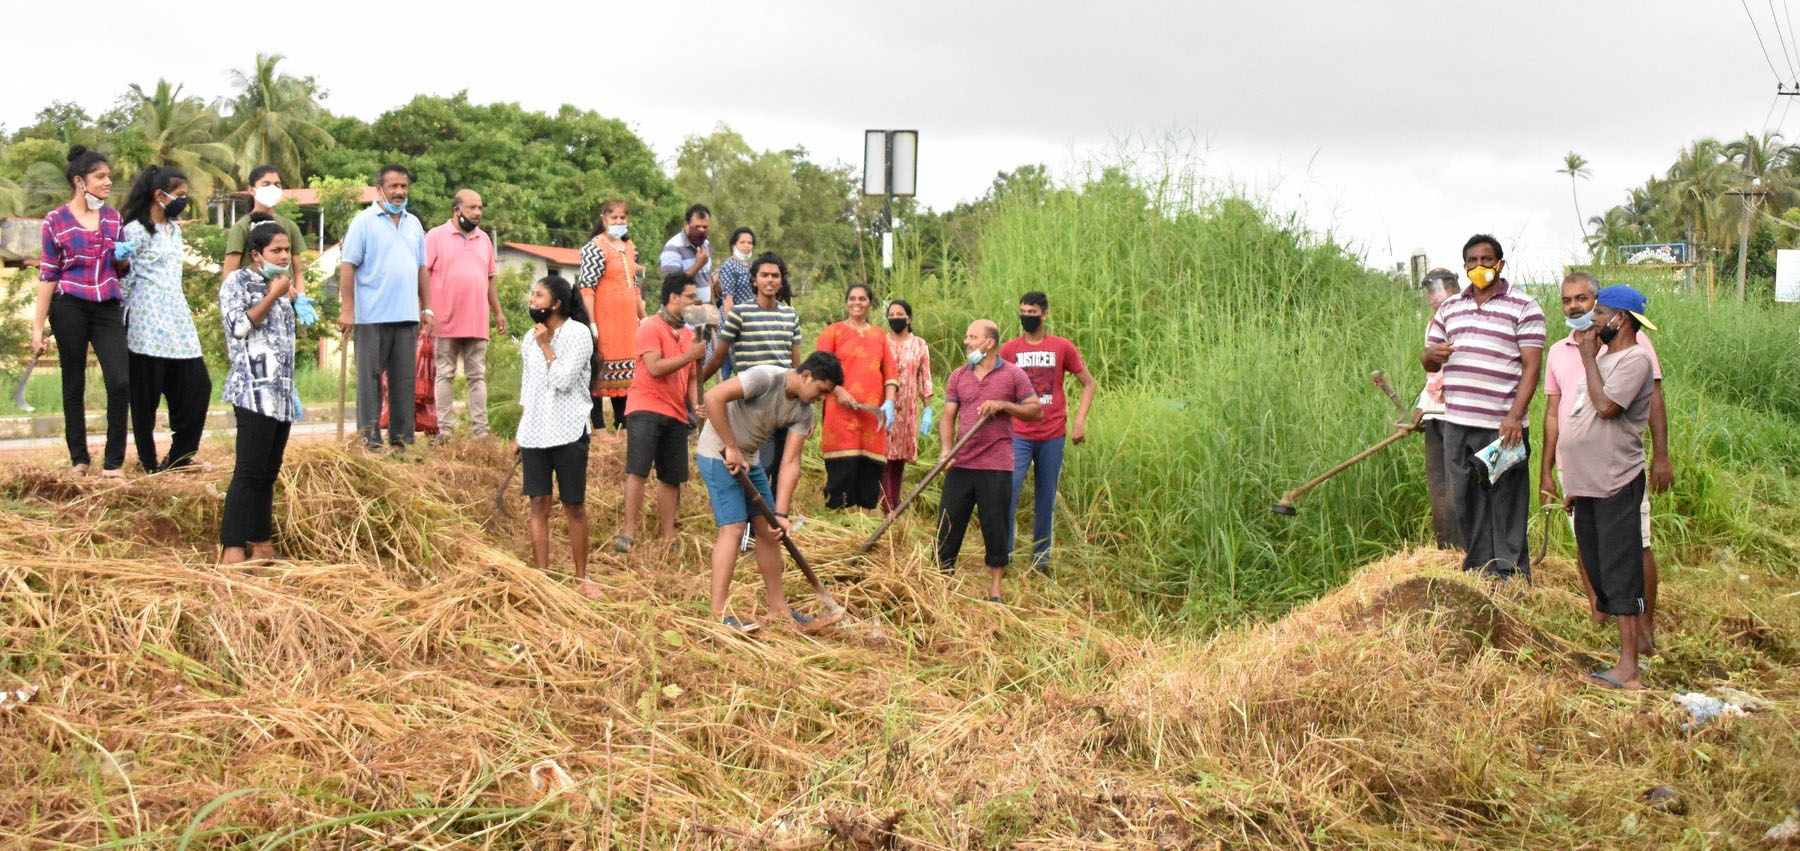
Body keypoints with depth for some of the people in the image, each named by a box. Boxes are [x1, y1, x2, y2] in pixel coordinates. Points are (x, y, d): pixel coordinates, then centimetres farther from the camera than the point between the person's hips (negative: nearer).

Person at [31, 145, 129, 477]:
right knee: (74, 384, 6)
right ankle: (79, 459, 18)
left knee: (120, 382, -10)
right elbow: (48, 275, -1)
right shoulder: (56, 221, -2)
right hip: (69, 309, -3)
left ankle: (113, 461, -1)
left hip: (108, 308, 3)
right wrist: (38, 327, -4)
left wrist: (123, 257, -6)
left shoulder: (114, 218, 8)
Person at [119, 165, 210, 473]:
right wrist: (119, 325, -9)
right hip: (148, 324, -8)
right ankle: (149, 463, 8)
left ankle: (178, 458, 11)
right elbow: (124, 280, -8)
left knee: (197, 385, 2)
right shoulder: (136, 230, -8)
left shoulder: (174, 230, 16)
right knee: (147, 394, 0)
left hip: (178, 320, 8)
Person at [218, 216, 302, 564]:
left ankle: (261, 545, 14)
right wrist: (273, 296, -12)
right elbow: (241, 325, -15)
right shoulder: (237, 282, -2)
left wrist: (294, 298, 16)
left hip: (282, 392, 8)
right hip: (254, 391, -8)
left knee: (268, 473, 10)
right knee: (250, 472, -14)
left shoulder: (277, 285, 19)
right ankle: (231, 550, -14)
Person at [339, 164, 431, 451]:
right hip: (372, 316, -5)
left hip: (407, 316, 5)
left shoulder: (414, 224, 15)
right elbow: (348, 266, -7)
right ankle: (369, 438, 3)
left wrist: (427, 308, 12)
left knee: (404, 379, 7)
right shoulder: (364, 221, -2)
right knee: (369, 377, -1)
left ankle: (401, 437, 13)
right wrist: (347, 309, -14)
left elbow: (422, 269, 18)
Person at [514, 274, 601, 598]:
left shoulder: (578, 334, -8)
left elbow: (563, 380, -18)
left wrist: (545, 346, -11)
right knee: (539, 505, 4)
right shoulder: (531, 338, 11)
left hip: (568, 433, -5)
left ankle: (581, 578, 13)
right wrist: (519, 435, 16)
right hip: (535, 433, 5)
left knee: (574, 507, 2)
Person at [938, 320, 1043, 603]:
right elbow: (948, 417, 6)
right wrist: (946, 449, -10)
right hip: (961, 464, 3)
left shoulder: (1013, 375, 0)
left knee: (996, 527, 3)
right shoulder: (958, 376, 10)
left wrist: (1003, 405, -13)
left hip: (996, 466, -3)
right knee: (948, 523, 3)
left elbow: (1037, 410, 0)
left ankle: (994, 589, 16)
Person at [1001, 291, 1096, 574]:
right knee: (1008, 492, -10)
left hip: (1053, 436, 0)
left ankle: (1041, 556, 19)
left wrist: (1080, 420, -3)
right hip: (1018, 436, 0)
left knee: (1046, 498, 8)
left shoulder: (1062, 347, 2)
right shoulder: (1009, 349, 3)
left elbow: (1088, 384, 8)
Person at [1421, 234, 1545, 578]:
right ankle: (1478, 570, 20)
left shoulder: (1524, 306, 1)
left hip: (1502, 427, -5)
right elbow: (1427, 361, 20)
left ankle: (1508, 574, 8)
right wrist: (1432, 354, -6)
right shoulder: (1449, 308, 16)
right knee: (1466, 500, 9)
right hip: (1457, 424, 5)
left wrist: (1515, 416, -18)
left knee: (1506, 502, -1)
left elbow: (1531, 366, -6)